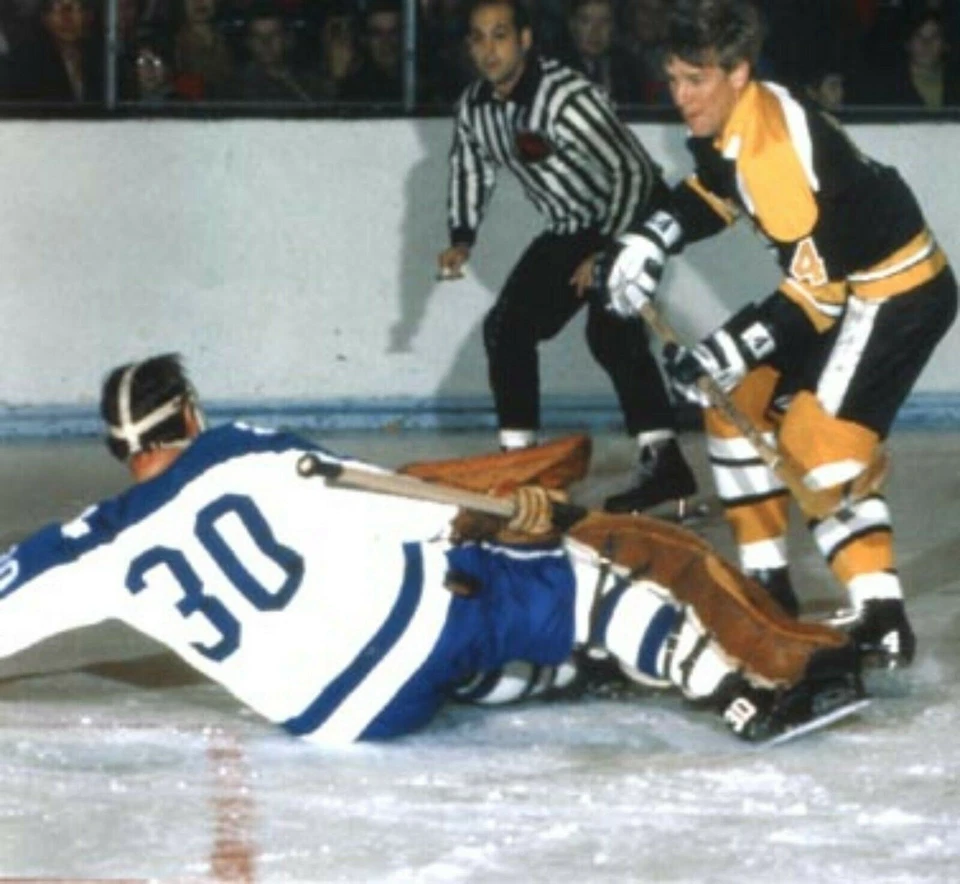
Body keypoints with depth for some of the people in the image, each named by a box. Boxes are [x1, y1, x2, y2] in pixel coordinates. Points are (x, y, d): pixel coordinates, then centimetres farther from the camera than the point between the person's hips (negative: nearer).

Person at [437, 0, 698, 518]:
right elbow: (471, 168, 15)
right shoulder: (474, 107, -4)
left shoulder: (567, 98, -29)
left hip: (632, 218, -9)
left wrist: (606, 254, -32)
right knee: (509, 325, 5)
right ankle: (518, 457, 16)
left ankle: (664, 463, -29)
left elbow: (634, 171, -29)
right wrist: (462, 239, 1)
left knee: (610, 331, -26)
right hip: (570, 231, 9)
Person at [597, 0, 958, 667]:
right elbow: (716, 192, 22)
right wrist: (655, 238, 5)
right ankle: (768, 582, 23)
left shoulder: (775, 148, -30)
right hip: (838, 283, 11)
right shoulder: (730, 120, -1)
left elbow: (820, 287, -30)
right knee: (739, 404, 15)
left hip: (901, 291, -11)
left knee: (815, 439, -20)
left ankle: (881, 618, -26)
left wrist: (731, 350, -30)